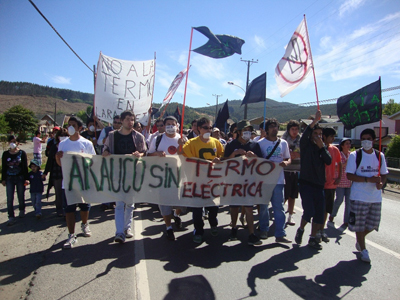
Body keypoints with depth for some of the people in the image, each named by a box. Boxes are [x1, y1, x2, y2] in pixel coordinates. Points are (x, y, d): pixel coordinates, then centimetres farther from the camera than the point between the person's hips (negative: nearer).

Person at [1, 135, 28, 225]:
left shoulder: (22, 153, -2)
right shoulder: (5, 154, 3)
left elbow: (25, 167, -1)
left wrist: (25, 178, -5)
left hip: (20, 177, -1)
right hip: (9, 178, 1)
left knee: (21, 196, 11)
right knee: (9, 198, -3)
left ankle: (22, 210, 34)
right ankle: (11, 217, 2)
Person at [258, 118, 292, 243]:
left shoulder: (283, 143, 9)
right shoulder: (260, 143, -1)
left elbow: (288, 159, 15)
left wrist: (286, 163, -8)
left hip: (279, 179, 2)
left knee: (279, 207, 2)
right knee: (263, 206, 10)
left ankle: (280, 234, 8)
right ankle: (264, 230, 27)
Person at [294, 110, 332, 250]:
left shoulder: (323, 147, 13)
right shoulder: (306, 145, 0)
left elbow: (329, 161, -2)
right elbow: (305, 134, -22)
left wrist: (322, 147, -10)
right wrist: (315, 120, -29)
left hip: (319, 184, 5)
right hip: (306, 183, -5)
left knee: (319, 213, 6)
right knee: (309, 210, -12)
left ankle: (313, 238, 21)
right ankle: (300, 229, 17)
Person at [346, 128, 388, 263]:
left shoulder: (380, 155, 8)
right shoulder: (355, 155, -5)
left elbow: (383, 174, 12)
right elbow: (349, 175, -10)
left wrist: (381, 183, -10)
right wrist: (368, 179, -21)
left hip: (376, 197, 4)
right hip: (359, 196, -4)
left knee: (373, 224, 11)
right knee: (359, 224, 2)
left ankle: (359, 240, 39)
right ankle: (363, 250, 21)